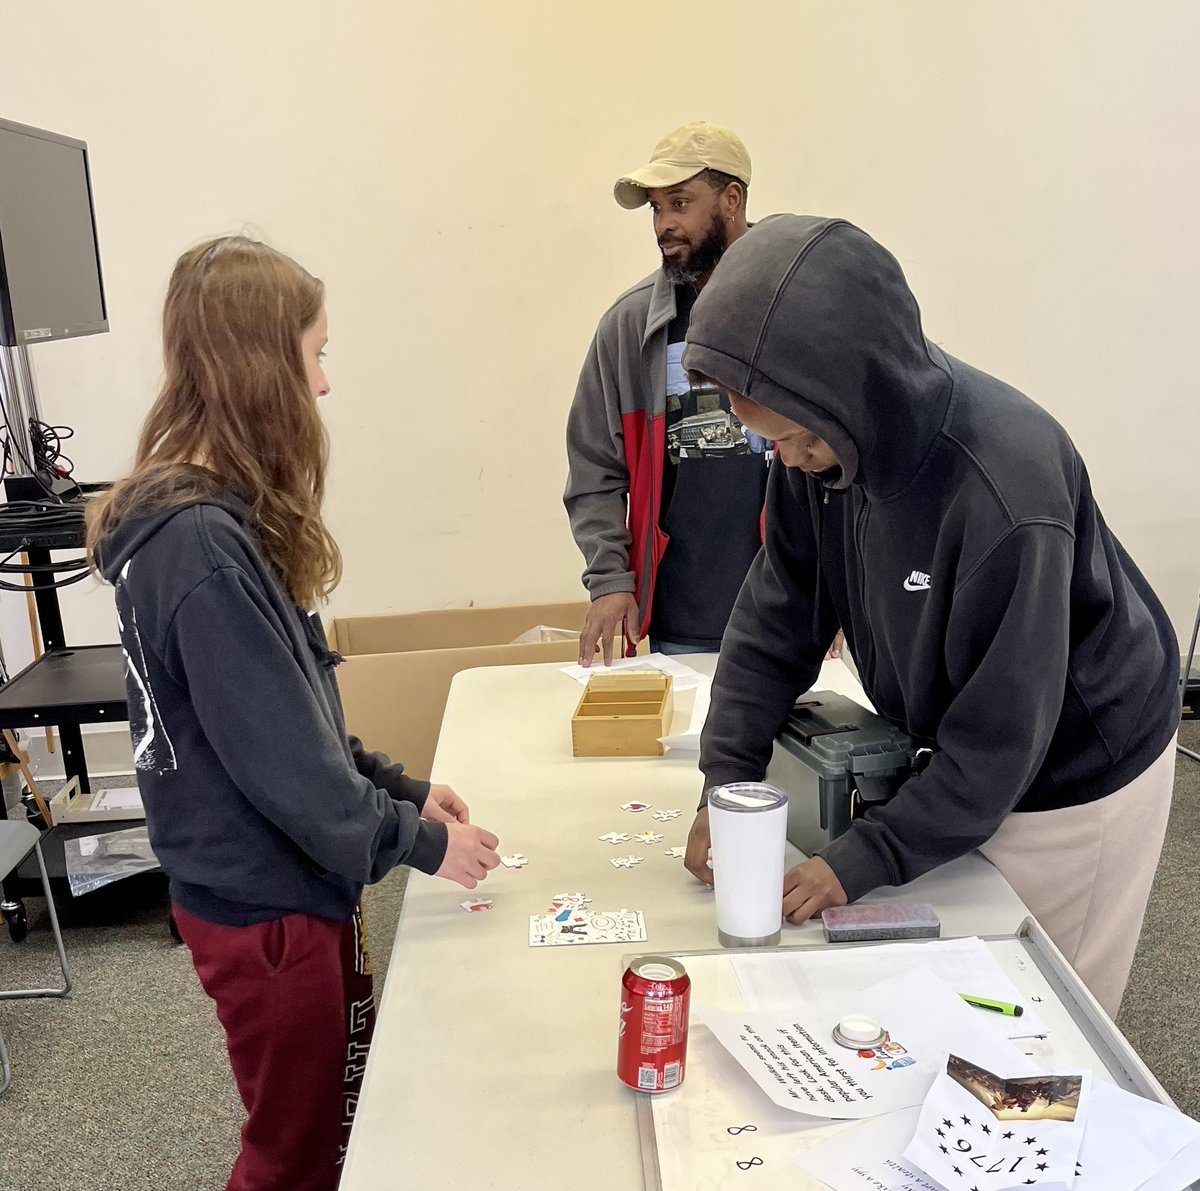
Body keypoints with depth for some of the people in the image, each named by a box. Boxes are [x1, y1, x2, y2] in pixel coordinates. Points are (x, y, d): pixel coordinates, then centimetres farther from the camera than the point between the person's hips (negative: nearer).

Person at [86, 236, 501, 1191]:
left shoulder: (220, 517, 4)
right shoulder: (203, 548, -27)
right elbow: (281, 760, -24)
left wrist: (398, 788, 7)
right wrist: (420, 840, -12)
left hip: (294, 885, 9)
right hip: (262, 907, -9)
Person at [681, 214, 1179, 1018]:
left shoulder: (1007, 491, -37)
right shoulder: (823, 438, -17)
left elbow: (1002, 739, -28)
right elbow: (779, 611, -9)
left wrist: (866, 859, -28)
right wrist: (726, 783, -15)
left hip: (1073, 776, -5)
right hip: (954, 749, 6)